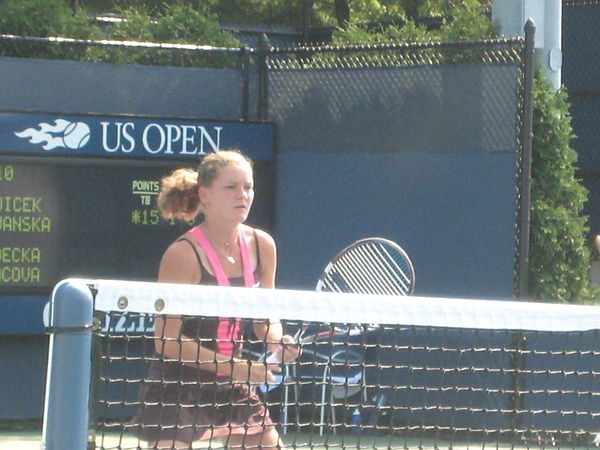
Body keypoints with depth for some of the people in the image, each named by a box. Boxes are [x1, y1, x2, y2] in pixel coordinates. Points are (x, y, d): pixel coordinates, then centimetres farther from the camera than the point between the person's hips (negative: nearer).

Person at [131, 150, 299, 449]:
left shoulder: (261, 246, 1)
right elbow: (166, 340, -19)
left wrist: (277, 341, -10)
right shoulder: (183, 254, -18)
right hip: (177, 387, -6)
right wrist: (231, 366, -23)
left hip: (232, 386, 6)